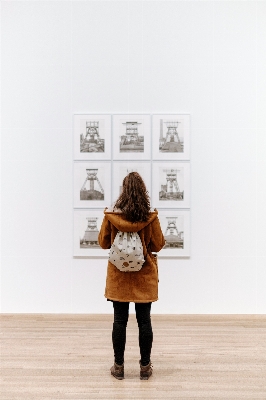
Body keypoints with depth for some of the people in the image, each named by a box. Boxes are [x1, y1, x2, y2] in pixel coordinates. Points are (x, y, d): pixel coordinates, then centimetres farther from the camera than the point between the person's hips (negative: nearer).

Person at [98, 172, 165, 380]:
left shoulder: (111, 215, -9)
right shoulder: (150, 217, -12)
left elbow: (103, 242, 1)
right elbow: (159, 245, -4)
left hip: (119, 276, 1)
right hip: (144, 276, 0)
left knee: (120, 321, 10)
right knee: (144, 321, 9)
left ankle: (119, 366, 20)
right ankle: (145, 366, 20)